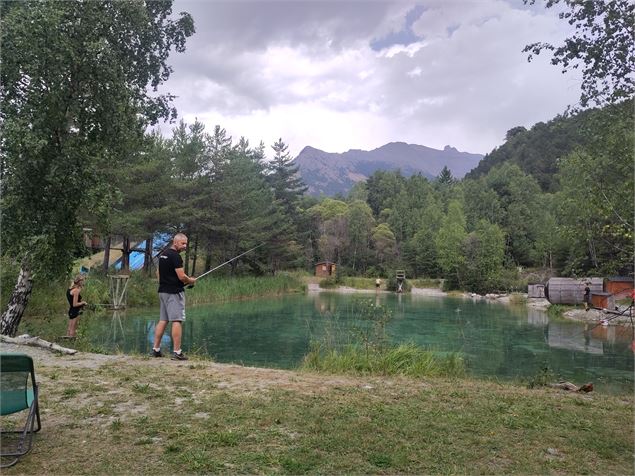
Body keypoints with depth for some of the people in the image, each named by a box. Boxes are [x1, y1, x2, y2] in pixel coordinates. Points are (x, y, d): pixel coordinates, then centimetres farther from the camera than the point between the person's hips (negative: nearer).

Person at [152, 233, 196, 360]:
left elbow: (158, 273, 22)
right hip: (174, 292, -9)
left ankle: (156, 349, 16)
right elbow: (182, 276, -19)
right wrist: (191, 281, 0)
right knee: (177, 321, -8)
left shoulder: (162, 254, 14)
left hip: (163, 291, 9)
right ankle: (177, 352, -8)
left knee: (162, 320, 13)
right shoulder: (175, 256, -15)